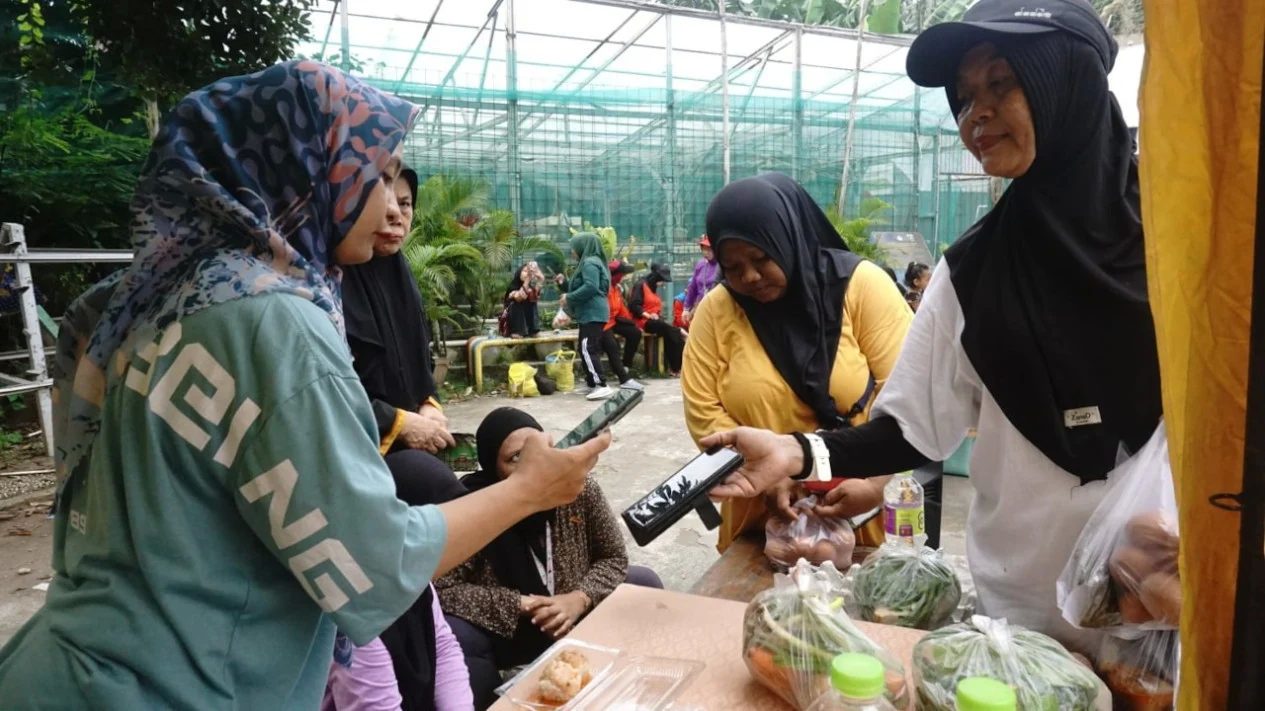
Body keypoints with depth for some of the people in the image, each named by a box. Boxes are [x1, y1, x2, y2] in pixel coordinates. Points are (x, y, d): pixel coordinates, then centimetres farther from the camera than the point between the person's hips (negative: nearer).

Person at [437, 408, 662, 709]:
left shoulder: (578, 488, -17)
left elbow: (614, 558, -5)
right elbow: (442, 589, -22)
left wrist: (581, 598, -25)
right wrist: (520, 605, -27)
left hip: (575, 620, 3)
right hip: (505, 632, -3)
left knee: (645, 583, -9)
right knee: (449, 637, -32)